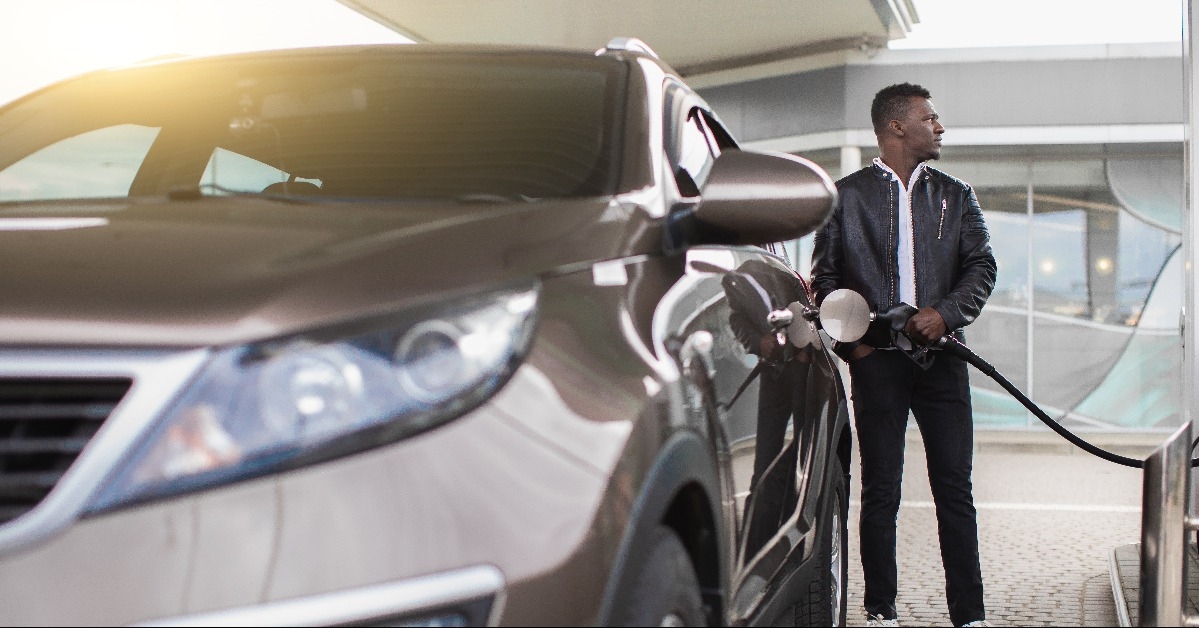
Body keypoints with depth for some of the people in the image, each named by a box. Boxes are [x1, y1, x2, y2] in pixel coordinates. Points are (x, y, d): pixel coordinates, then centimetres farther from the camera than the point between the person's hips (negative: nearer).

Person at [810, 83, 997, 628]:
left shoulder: (955, 195, 16)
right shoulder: (846, 195, 8)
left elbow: (982, 266, 8)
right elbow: (825, 276, 7)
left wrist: (945, 312, -10)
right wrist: (849, 344, -5)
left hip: (941, 357, 2)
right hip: (877, 359, -2)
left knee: (954, 489, 2)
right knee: (880, 491, 2)